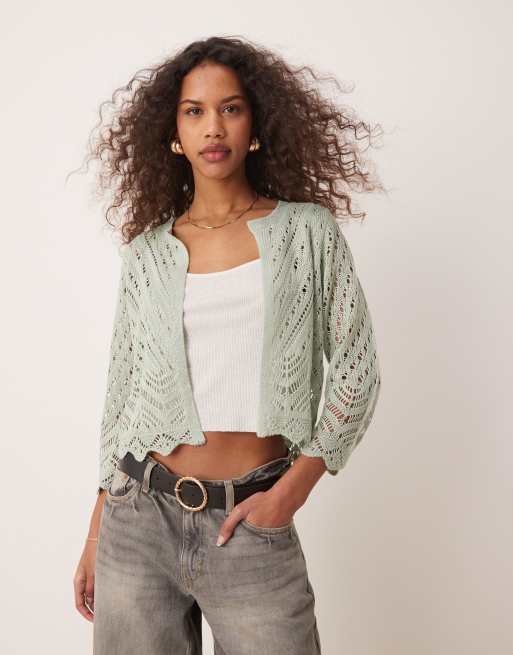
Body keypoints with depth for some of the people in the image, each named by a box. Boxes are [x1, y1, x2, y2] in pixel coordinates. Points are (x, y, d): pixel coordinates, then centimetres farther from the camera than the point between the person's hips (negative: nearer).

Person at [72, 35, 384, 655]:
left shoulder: (307, 231, 0)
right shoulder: (147, 251, 4)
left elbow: (356, 369, 0)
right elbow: (122, 394, 9)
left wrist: (292, 489, -8)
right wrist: (96, 535, 9)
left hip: (251, 521, -1)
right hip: (141, 517, 2)